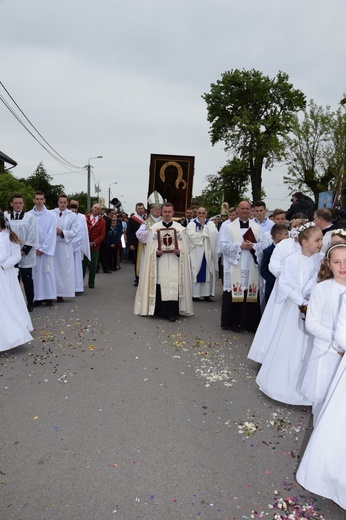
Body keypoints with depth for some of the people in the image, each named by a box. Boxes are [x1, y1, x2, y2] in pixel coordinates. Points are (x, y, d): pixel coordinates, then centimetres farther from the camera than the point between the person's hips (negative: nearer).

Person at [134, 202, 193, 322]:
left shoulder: (180, 228, 7)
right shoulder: (154, 227, 7)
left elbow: (183, 247, 6)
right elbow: (150, 247, 5)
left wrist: (179, 251, -15)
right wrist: (156, 252, -14)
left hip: (174, 263, 0)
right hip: (159, 262, 0)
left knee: (174, 285, -4)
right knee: (159, 285, -2)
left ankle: (172, 312, 3)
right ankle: (160, 310, 11)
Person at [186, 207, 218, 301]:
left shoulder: (210, 224, 11)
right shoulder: (191, 225, 5)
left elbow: (214, 234, -8)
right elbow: (192, 236, -12)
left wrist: (204, 225, -6)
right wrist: (206, 234, -6)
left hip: (208, 252, 2)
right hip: (196, 253, -2)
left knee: (208, 272, 0)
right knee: (195, 273, -3)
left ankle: (206, 294, 4)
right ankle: (195, 294, 1)